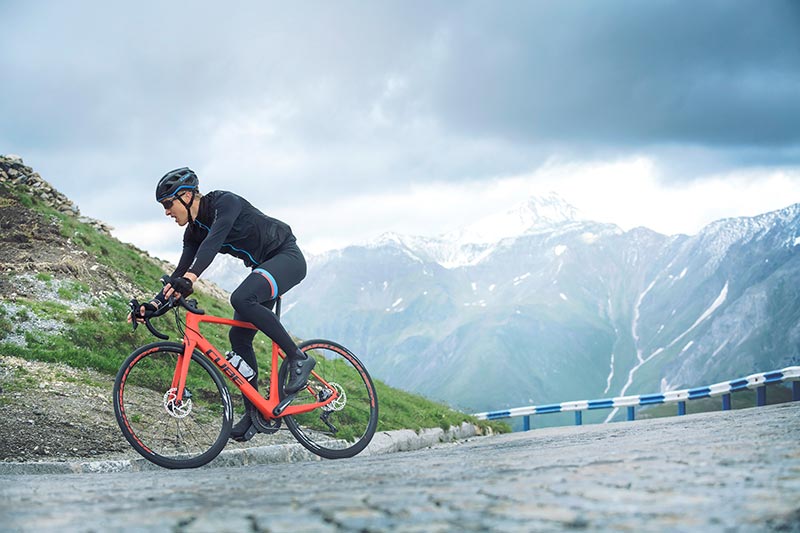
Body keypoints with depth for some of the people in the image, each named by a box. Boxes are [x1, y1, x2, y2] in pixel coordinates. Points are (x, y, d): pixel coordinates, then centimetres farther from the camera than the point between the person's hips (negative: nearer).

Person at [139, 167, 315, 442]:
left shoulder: (225, 202, -22)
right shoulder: (194, 231, 2)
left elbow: (215, 239, -39)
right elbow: (181, 270, 2)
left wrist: (191, 277, -53)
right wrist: (156, 302, -11)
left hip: (287, 257, -9)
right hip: (263, 267, 9)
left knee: (241, 298, -33)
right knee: (238, 336, -2)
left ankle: (299, 358, -22)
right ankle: (254, 412, 5)